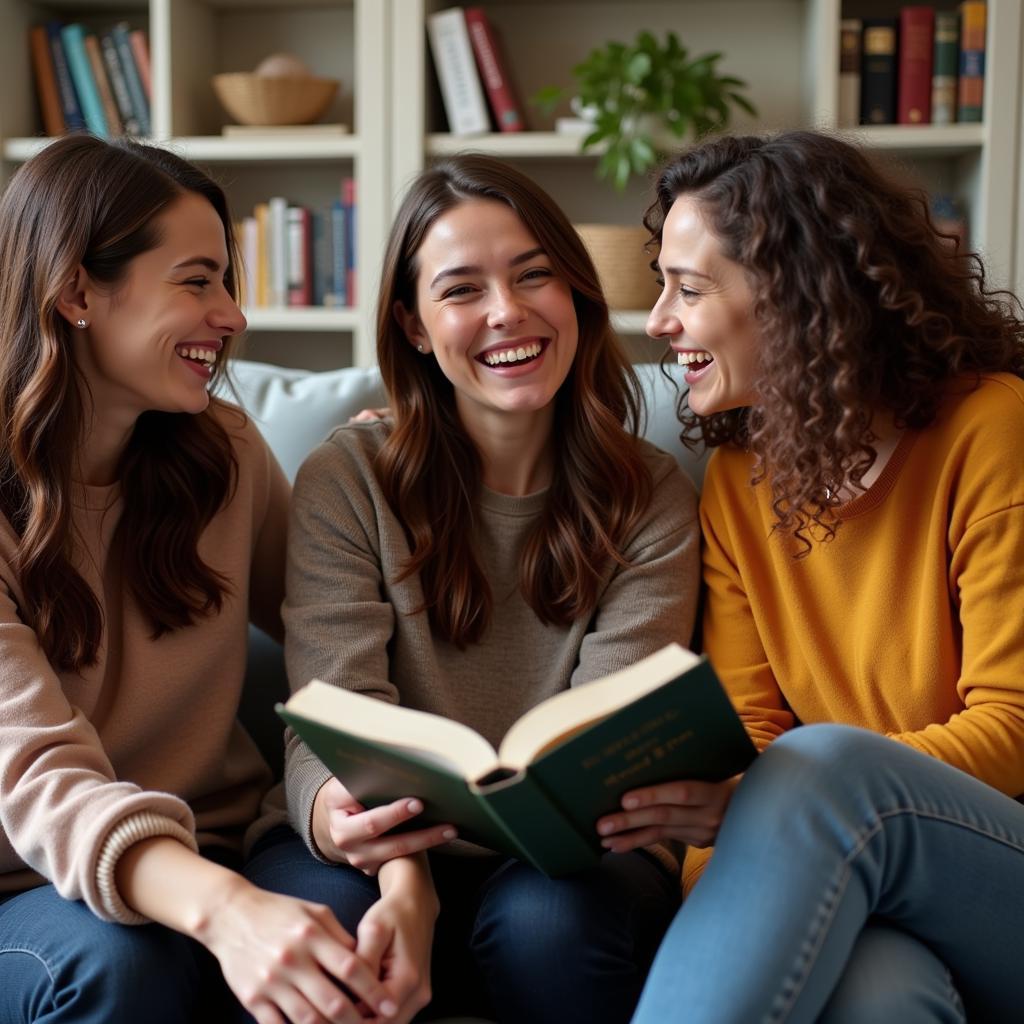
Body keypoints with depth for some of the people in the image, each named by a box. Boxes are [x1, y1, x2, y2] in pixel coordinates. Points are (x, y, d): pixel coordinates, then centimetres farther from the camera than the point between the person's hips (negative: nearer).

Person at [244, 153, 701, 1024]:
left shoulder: (649, 498, 1)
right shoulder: (347, 482, -2)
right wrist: (403, 882, -33)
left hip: (568, 859, 1)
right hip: (393, 863, 0)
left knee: (551, 918, -33)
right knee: (312, 909, -33)